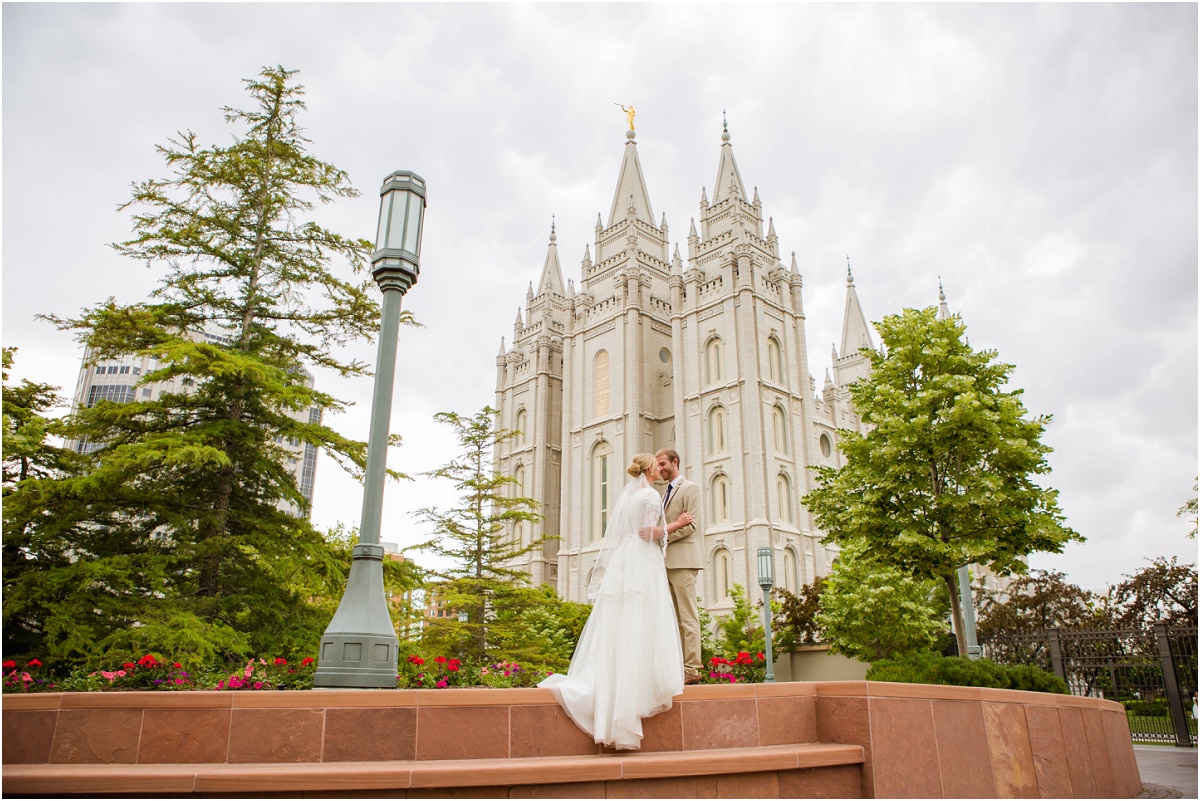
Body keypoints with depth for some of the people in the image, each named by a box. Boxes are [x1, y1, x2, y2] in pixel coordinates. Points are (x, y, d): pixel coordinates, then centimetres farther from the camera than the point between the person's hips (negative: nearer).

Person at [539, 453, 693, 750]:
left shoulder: (626, 495, 20)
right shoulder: (651, 495, -4)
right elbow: (649, 532, -13)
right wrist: (676, 524, -2)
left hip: (620, 565, 7)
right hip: (642, 564, -7)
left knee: (615, 629, 5)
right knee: (640, 629, -6)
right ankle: (641, 684, -6)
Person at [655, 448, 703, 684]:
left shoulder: (690, 488, -1)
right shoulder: (666, 493, 24)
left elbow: (689, 525, -12)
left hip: (683, 560, -8)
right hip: (667, 561, 8)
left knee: (688, 616, -8)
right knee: (675, 618, 7)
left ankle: (691, 668, -7)